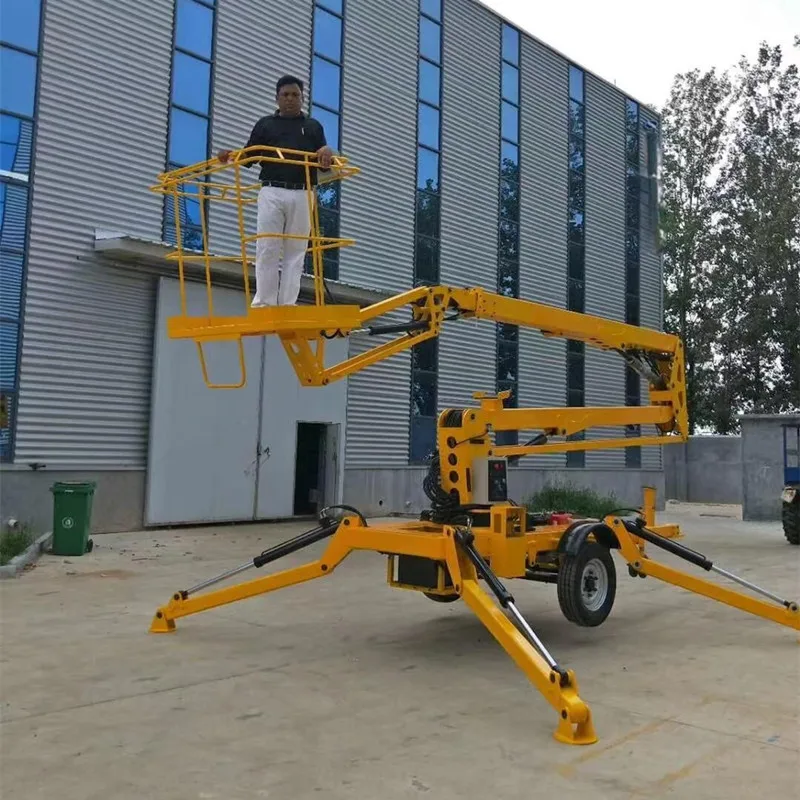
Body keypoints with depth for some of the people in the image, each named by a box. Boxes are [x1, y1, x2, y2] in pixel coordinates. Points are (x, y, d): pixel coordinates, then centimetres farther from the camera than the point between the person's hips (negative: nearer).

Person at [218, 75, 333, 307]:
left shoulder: (313, 126, 19)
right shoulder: (265, 124, 17)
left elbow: (325, 165, 13)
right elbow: (249, 156, 12)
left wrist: (327, 155, -10)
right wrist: (231, 156, -8)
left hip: (301, 195, 1)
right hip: (271, 192, 0)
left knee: (295, 251, -2)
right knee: (267, 249, -8)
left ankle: (288, 304, -2)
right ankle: (263, 302, -6)